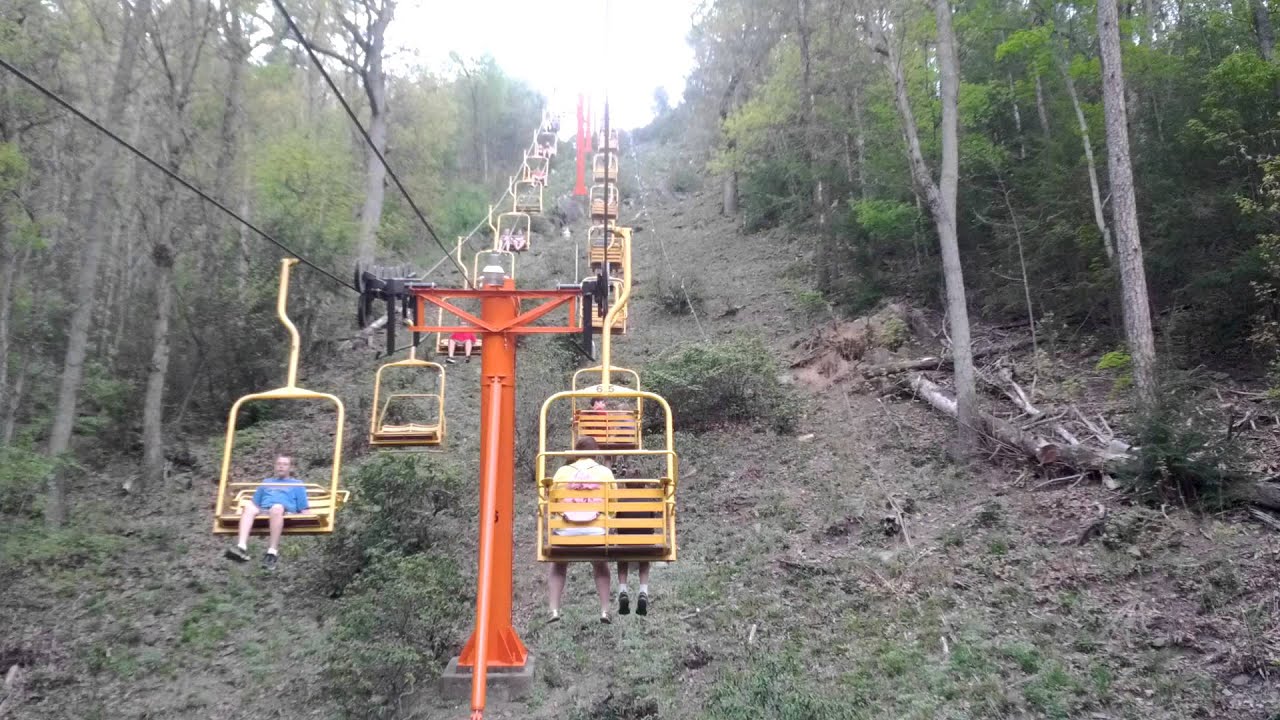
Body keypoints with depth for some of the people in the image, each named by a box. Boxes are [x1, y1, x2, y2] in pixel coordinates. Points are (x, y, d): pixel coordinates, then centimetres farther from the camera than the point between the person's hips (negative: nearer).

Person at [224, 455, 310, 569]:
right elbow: (254, 503, 34)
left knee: (277, 507, -40)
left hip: (285, 514, -3)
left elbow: (304, 509, 18)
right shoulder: (266, 482, 38)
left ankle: (272, 552, -46)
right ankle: (242, 547, -50)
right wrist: (240, 511, 14)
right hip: (263, 512, 3)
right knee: (248, 506, -32)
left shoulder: (297, 484, 28)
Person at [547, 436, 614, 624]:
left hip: (566, 529, 0)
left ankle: (554, 610, 9)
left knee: (558, 567, 24)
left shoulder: (563, 471, 6)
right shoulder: (605, 472, 7)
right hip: (596, 529, 0)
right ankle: (605, 610, 16)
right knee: (600, 566, 27)